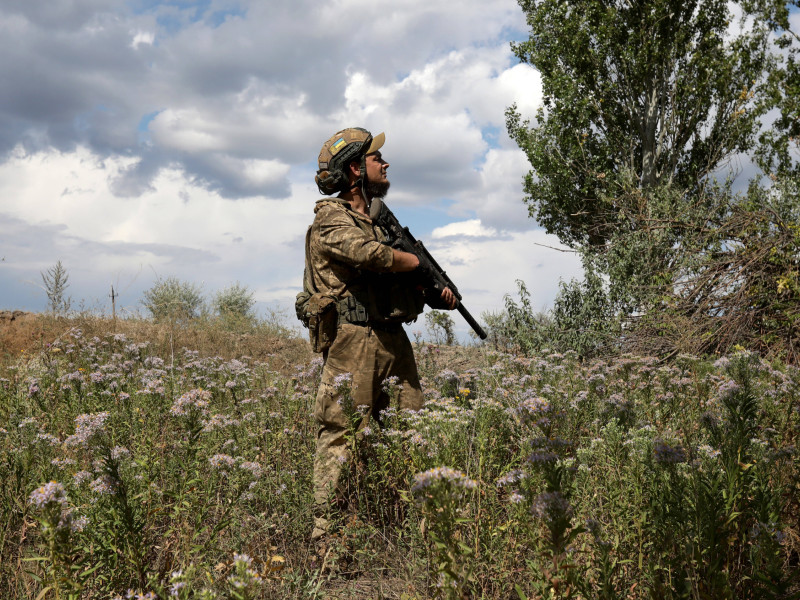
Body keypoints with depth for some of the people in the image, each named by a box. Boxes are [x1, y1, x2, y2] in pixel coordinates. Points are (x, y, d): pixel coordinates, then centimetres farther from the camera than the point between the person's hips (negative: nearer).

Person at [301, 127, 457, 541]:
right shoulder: (331, 218, -3)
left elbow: (409, 279, 24)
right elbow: (375, 257, -20)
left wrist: (437, 292, 3)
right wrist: (424, 263, -3)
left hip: (393, 340, 8)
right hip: (354, 340, -8)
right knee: (342, 435, -7)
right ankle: (325, 530, -1)